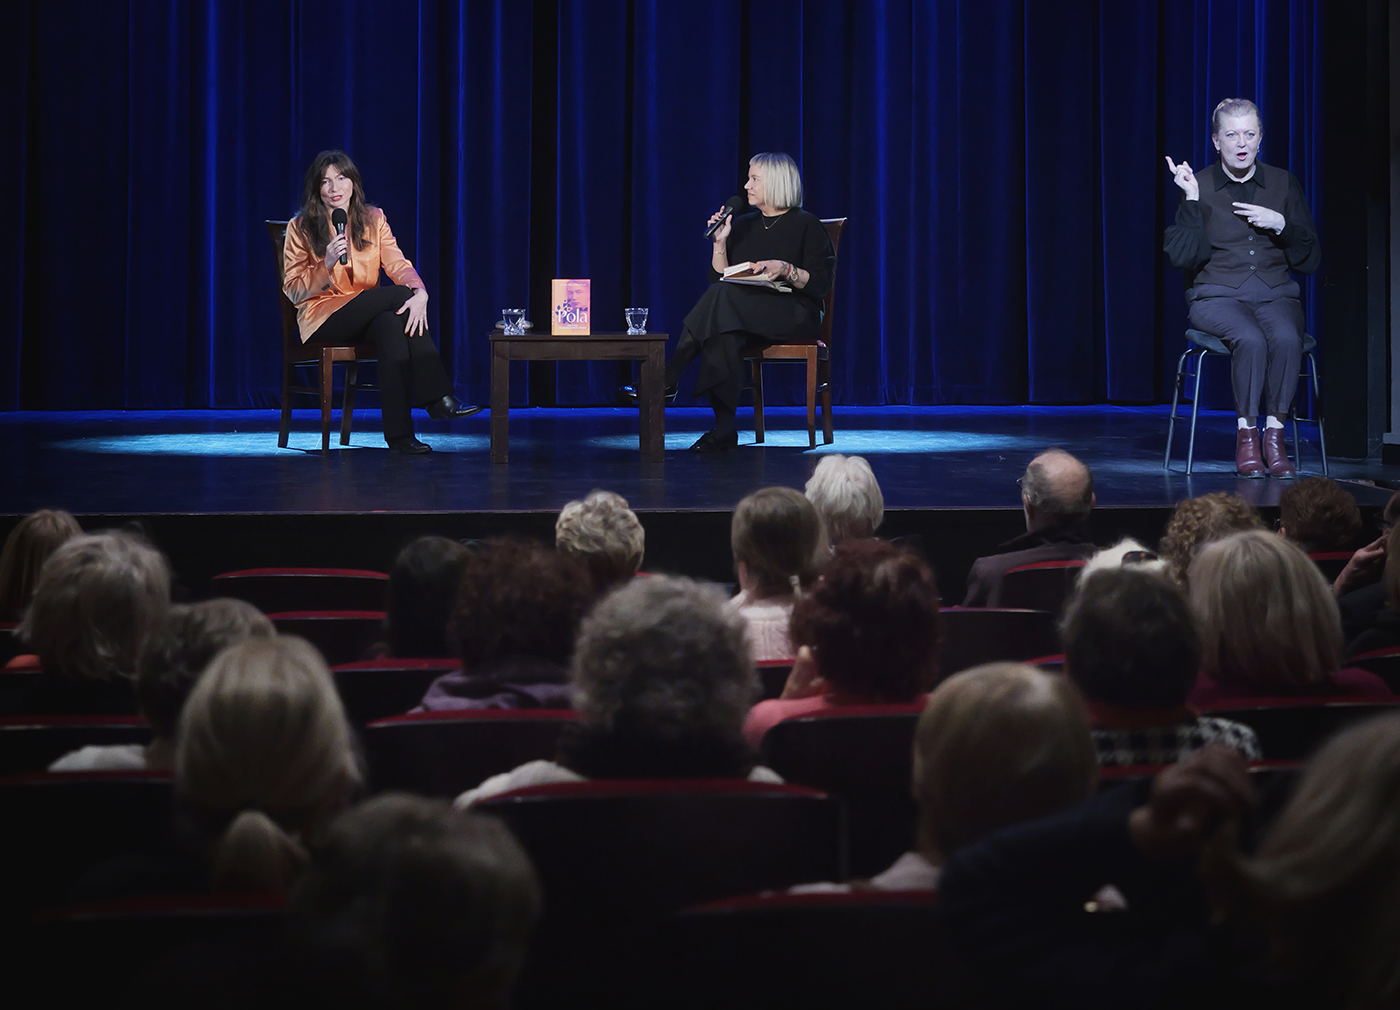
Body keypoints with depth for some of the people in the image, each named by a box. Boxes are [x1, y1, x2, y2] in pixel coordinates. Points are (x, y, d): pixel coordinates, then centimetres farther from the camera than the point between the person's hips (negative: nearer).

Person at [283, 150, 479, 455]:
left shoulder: (373, 219, 11)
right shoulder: (301, 228, 2)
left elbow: (397, 263, -4)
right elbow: (293, 290, -2)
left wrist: (420, 292, -26)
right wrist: (327, 265, -20)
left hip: (367, 316, 4)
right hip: (322, 320, -4)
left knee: (390, 325, -35)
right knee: (400, 294, -28)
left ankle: (399, 433, -38)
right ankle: (437, 398, -32)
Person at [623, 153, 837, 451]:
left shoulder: (807, 226, 4)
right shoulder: (743, 226, 20)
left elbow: (820, 284, -4)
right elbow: (719, 278, 15)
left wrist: (786, 270, -18)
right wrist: (720, 242, 3)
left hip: (796, 316, -5)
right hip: (743, 315, 5)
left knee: (722, 296, -33)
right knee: (723, 329, -35)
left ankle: (668, 379, -35)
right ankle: (724, 429, -39)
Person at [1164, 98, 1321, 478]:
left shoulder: (1284, 184, 10)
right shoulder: (1198, 185, 4)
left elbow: (1310, 259, 9)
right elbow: (1180, 256, -6)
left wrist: (1281, 225, -7)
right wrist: (1192, 200, -11)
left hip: (1275, 293, 2)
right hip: (1217, 295, -2)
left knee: (1286, 338, -33)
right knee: (1250, 339, -35)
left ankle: (1274, 432, -24)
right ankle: (1247, 434, -23)